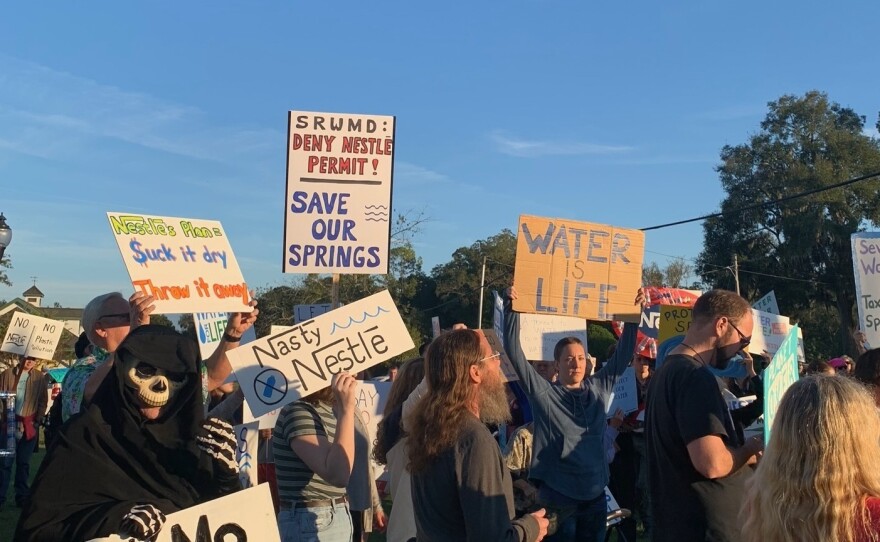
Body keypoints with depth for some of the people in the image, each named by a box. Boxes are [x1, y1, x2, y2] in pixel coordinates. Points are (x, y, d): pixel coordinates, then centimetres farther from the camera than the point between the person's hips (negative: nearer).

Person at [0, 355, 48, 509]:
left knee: (24, 462, 9)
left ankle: (22, 496, 16)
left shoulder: (39, 377, 5)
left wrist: (38, 420, -1)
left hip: (29, 425, 1)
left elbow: (43, 401, 7)